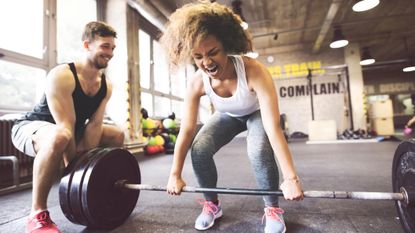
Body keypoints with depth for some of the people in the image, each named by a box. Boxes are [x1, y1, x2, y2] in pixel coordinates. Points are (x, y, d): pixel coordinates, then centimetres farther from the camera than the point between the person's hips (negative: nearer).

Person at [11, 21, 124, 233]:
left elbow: (94, 125, -11)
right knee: (59, 138, -42)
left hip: (73, 130, 8)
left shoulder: (106, 85, -6)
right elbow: (66, 128, -31)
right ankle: (38, 213, -23)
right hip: (30, 127, -7)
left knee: (117, 135, 3)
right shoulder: (61, 76, -27)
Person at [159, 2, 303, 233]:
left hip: (257, 113, -2)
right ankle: (212, 204, 6)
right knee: (199, 149, -20)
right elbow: (187, 130, -22)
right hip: (227, 116, 3)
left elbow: (273, 127, -41)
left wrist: (291, 178, -41)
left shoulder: (254, 71, -39)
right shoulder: (197, 83, -28)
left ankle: (273, 209, -5)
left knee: (260, 151, -33)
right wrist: (175, 174, -18)